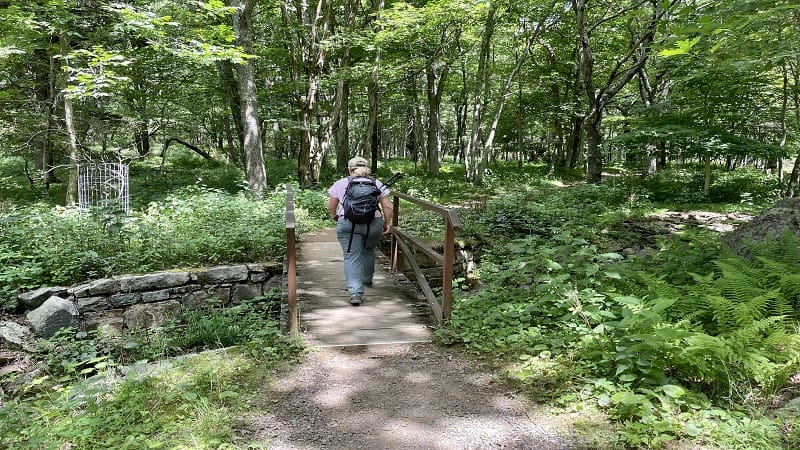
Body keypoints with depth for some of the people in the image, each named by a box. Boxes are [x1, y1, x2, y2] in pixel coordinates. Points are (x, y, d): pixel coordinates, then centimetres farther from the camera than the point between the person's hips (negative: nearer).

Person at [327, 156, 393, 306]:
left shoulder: (340, 183, 8)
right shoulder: (377, 184, 10)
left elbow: (331, 207, 10)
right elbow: (387, 206, 3)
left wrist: (334, 216, 29)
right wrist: (387, 223, 14)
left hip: (348, 223, -2)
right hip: (374, 224, 2)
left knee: (351, 257, 0)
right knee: (368, 250, 25)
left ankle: (355, 292, -12)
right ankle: (367, 279, 44)